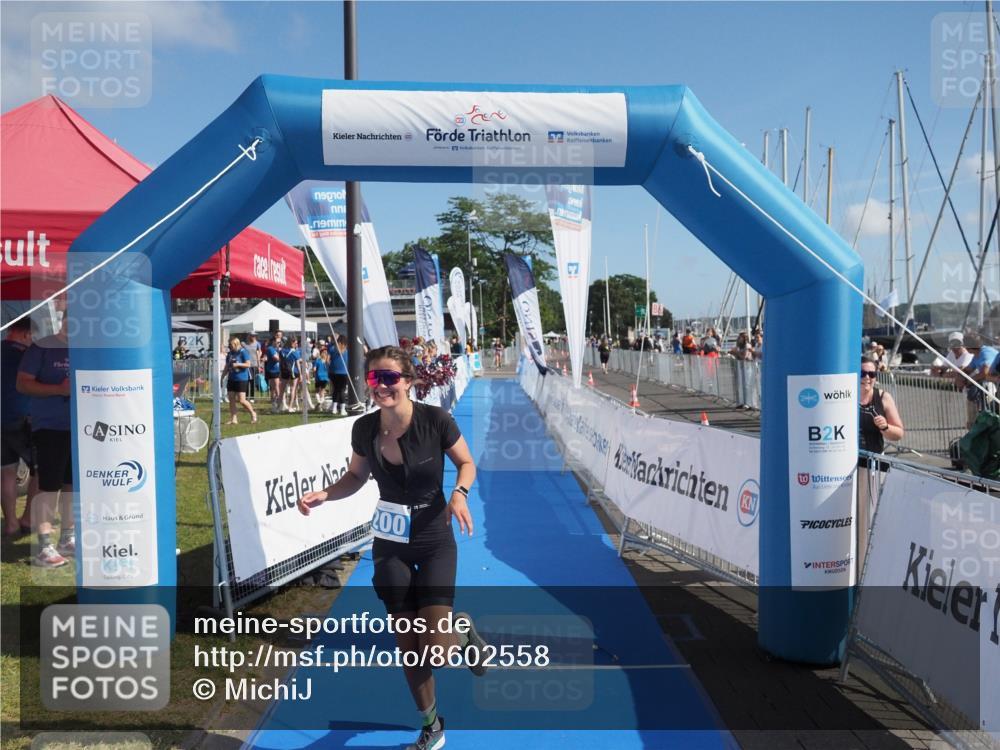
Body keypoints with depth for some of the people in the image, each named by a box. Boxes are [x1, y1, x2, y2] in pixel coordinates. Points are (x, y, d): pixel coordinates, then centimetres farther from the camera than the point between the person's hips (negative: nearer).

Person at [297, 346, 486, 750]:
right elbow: (356, 477, 7)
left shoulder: (435, 420, -19)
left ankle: (463, 632, 28)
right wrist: (324, 494, -11)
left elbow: (466, 463, -4)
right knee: (407, 645, 10)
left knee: (436, 648, -11)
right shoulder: (364, 428, -10)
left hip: (435, 542, -3)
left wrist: (460, 493, -23)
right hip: (390, 546, 3)